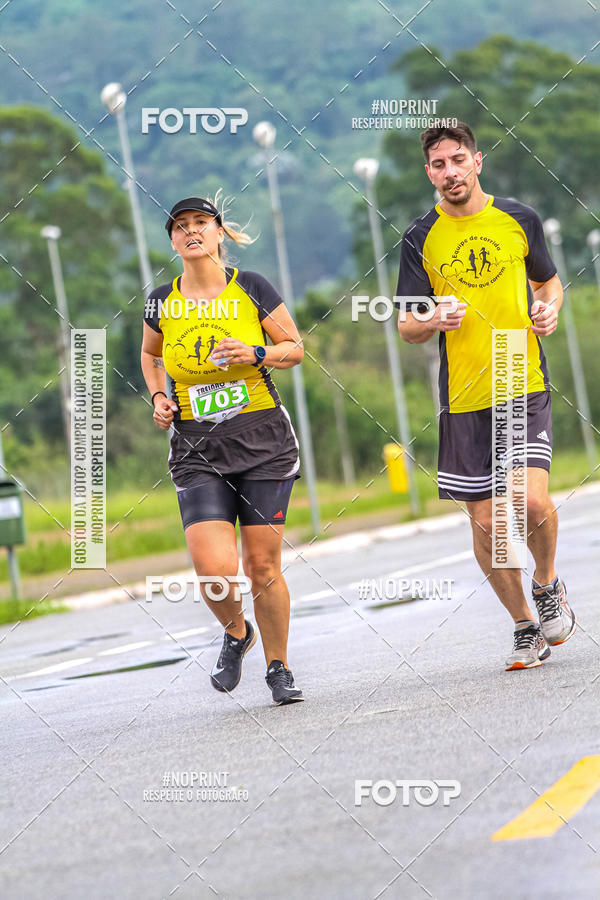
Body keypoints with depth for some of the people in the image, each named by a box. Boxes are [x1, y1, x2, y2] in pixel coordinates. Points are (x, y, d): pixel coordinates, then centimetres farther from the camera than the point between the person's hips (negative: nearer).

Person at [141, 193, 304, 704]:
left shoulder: (251, 289, -1)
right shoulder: (162, 303, 4)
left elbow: (295, 348, 7)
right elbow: (150, 355, 24)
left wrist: (256, 354, -13)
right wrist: (159, 398, 6)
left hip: (262, 440, -1)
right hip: (195, 449, 1)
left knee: (263, 566, 0)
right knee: (215, 569, -14)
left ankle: (279, 668, 21)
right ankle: (236, 633, 18)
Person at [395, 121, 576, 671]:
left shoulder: (519, 219, 5)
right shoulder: (421, 239, 2)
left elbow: (549, 280, 21)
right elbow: (407, 327, 4)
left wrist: (550, 308, -1)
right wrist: (433, 321, -18)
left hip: (526, 386, -1)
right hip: (464, 399, 1)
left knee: (532, 502, -18)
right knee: (485, 523, 3)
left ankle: (547, 584, 13)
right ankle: (526, 627, 22)